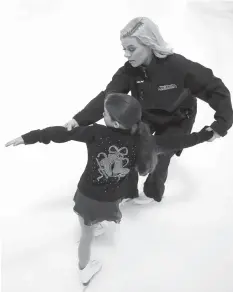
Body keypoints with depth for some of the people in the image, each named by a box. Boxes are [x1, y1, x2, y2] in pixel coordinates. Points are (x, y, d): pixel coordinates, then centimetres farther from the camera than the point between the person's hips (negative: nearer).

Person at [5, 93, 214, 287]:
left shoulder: (96, 133, -22)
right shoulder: (141, 141, -15)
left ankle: (84, 271, 44)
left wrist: (28, 137, -13)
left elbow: (62, 133, -20)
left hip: (86, 196, 0)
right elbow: (171, 142, -7)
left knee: (86, 234, 23)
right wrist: (204, 135, 5)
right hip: (111, 201, 0)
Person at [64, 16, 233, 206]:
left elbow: (216, 89, -28)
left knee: (158, 158, -1)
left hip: (177, 121, -4)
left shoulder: (179, 66, -37)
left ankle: (153, 193, 32)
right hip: (145, 115, 4)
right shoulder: (129, 71, -24)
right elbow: (107, 97, -31)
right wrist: (80, 119, -45)